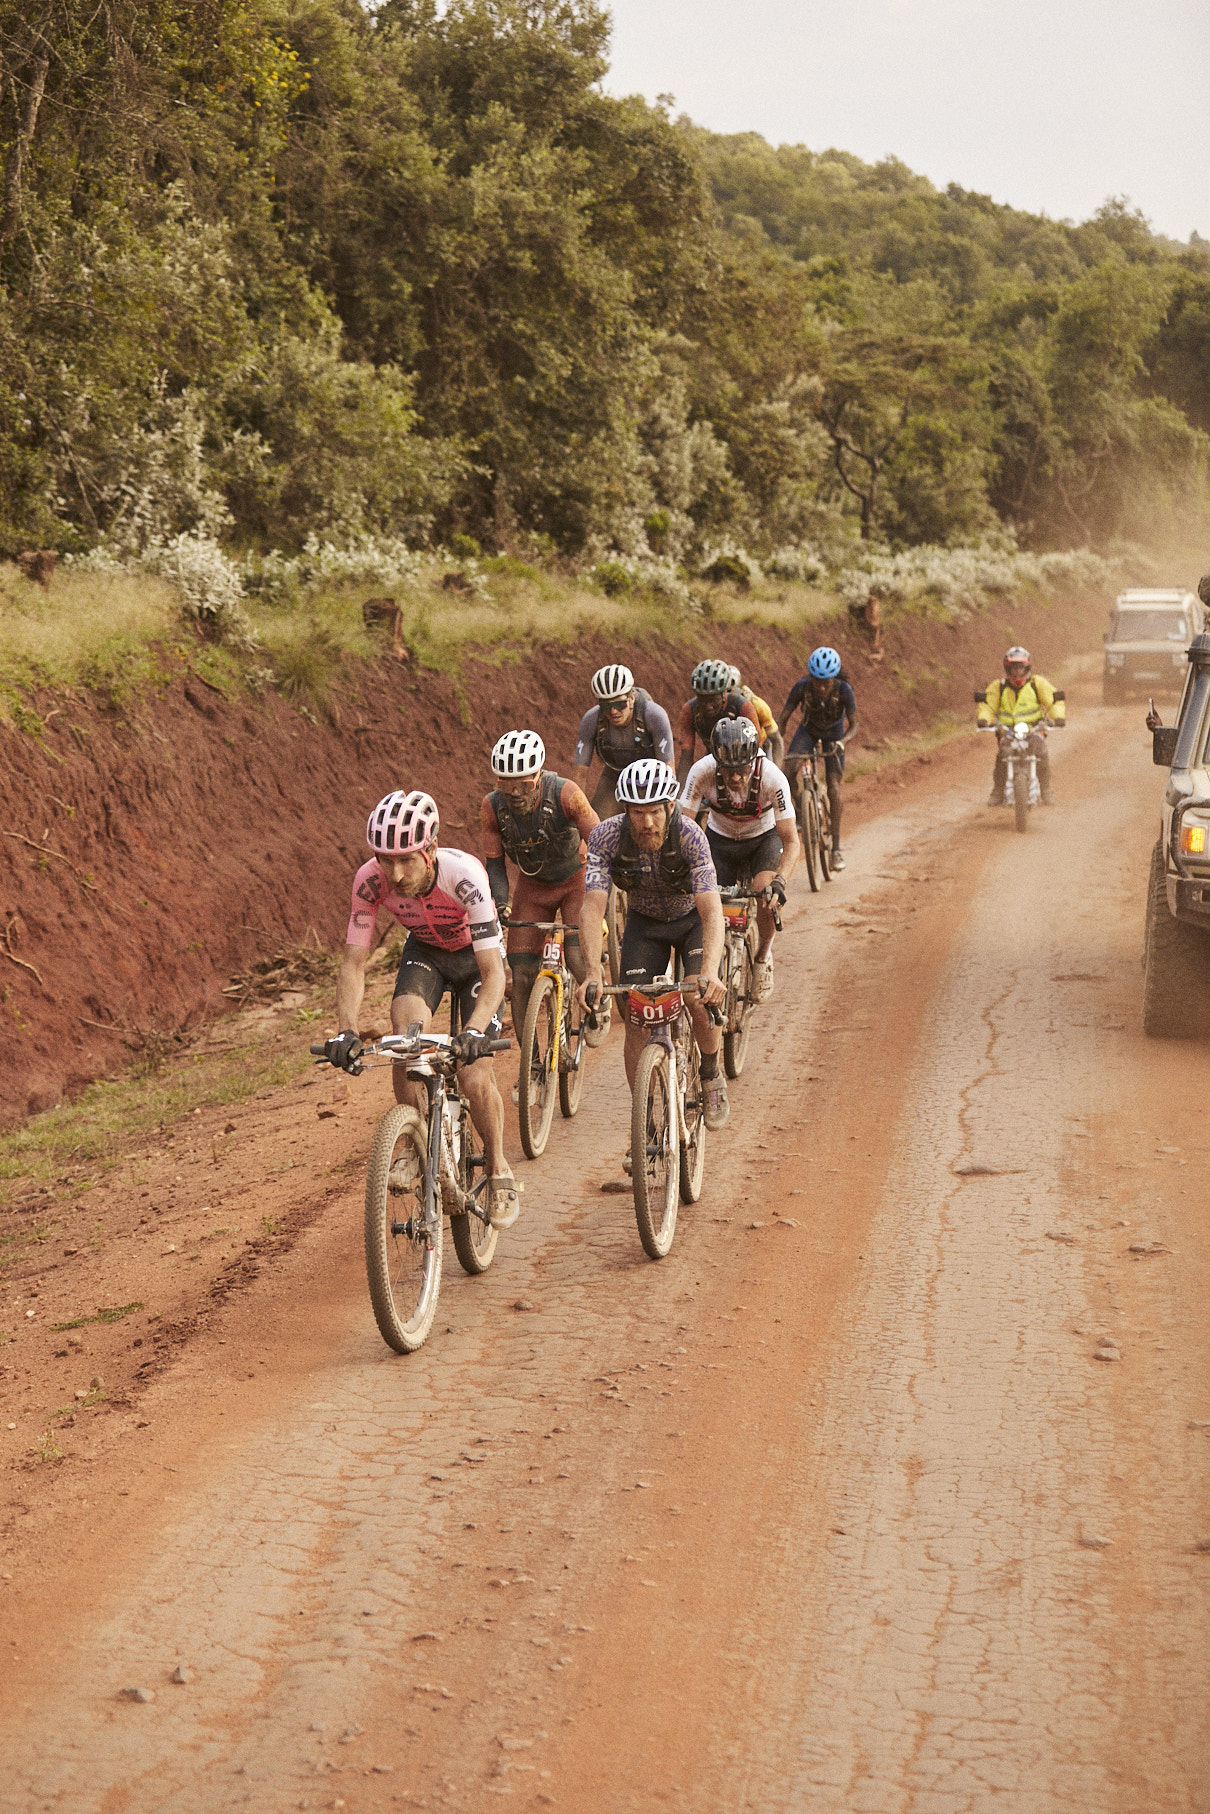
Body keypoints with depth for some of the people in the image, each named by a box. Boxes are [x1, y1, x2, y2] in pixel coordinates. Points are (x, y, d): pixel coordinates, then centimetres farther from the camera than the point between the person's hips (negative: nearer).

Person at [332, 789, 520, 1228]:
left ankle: (499, 1171, 12)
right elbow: (354, 963, -25)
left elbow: (493, 972, -39)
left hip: (475, 956, -2)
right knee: (406, 1027, -29)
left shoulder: (464, 875, -38)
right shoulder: (370, 880, -29)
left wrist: (474, 1031, -55)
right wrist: (346, 1030, -40)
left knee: (474, 1077, -13)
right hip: (424, 951, 2)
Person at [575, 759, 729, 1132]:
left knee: (699, 999, -25)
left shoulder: (689, 836, -34)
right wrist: (592, 973, -51)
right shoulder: (606, 837, -29)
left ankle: (712, 1077, 5)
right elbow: (592, 907, -36)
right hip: (644, 922, 2)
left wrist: (710, 972, -58)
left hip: (693, 919, -2)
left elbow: (712, 909, -42)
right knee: (637, 1021, -10)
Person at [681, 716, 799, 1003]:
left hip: (763, 837, -2)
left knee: (766, 896, -25)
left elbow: (791, 841, -31)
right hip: (720, 838, 2)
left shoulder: (772, 777, -34)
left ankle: (763, 957, 3)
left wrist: (780, 881, -47)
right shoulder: (703, 771, -32)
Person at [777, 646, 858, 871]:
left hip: (834, 734, -1)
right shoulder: (802, 687, -29)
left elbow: (853, 724, -25)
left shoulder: (844, 690, -32)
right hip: (808, 729, 1)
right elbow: (782, 720, -23)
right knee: (789, 769, -28)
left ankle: (836, 847, -2)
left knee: (834, 789, -11)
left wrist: (841, 742, -45)